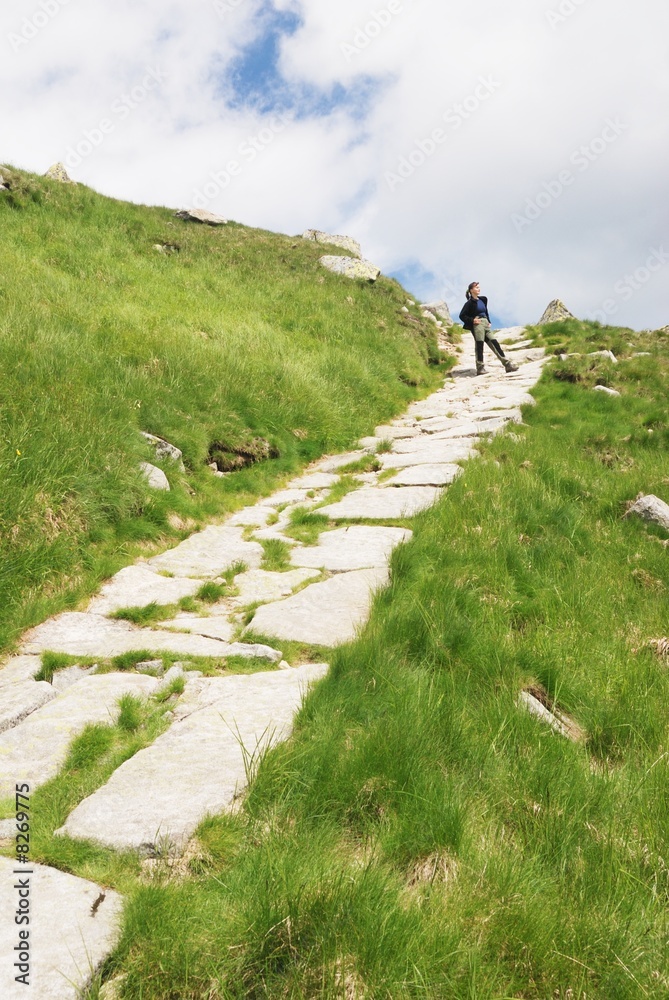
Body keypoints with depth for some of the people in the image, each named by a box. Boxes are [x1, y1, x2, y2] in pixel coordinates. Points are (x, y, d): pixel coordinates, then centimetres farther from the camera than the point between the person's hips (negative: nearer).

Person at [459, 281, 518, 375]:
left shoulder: (483, 299, 14)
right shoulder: (470, 303, -5)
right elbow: (462, 316, -6)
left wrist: (489, 322, 13)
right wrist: (472, 320, -15)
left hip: (486, 324, 6)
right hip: (477, 325, -6)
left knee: (494, 344, 2)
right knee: (479, 346, -5)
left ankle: (507, 364, 0)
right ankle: (480, 368, 2)